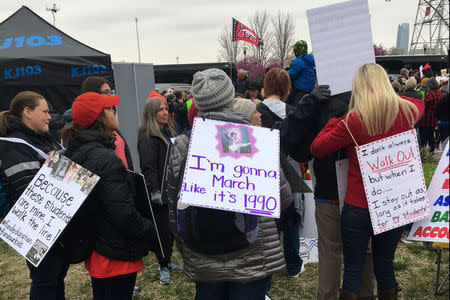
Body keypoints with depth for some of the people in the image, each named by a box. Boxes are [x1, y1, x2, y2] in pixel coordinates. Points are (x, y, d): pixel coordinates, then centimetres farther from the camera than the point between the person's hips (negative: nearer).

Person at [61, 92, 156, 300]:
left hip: (95, 251, 9)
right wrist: (151, 231, -13)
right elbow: (123, 212, -28)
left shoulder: (75, 152, 4)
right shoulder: (106, 159, -26)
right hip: (116, 255, -9)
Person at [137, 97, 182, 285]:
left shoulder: (168, 131, 12)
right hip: (160, 193, -8)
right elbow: (148, 168, -20)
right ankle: (164, 267, 19)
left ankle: (167, 260, 33)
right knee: (163, 230, 2)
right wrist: (155, 192, -23)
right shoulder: (148, 137, -15)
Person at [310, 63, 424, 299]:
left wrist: (334, 120, -1)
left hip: (358, 207, -4)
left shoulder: (353, 121, -18)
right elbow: (419, 104, 22)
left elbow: (316, 149, -10)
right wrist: (389, 96, 20)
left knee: (353, 268, 10)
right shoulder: (407, 112, -4)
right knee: (385, 264, 21)